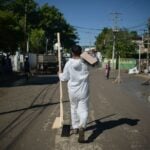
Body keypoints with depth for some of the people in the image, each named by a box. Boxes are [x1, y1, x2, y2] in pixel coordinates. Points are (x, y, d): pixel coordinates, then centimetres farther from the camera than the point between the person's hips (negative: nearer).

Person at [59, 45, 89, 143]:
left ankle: (75, 128, 34)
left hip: (73, 91, 1)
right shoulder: (86, 62, -6)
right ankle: (82, 127, -28)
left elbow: (64, 78, 0)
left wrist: (60, 74, 19)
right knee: (83, 110, -1)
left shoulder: (68, 64, -8)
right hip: (83, 91, -1)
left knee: (74, 108, 21)